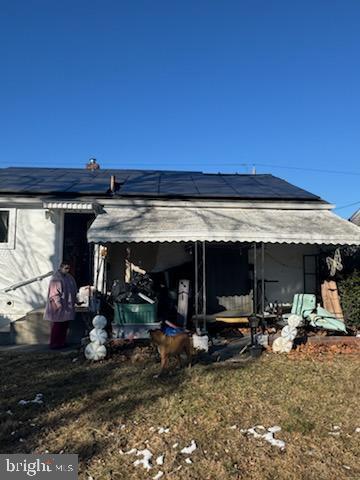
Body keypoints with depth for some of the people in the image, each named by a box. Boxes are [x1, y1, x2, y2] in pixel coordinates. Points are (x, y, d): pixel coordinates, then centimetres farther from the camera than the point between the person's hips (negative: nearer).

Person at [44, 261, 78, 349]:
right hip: (58, 307, -7)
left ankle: (62, 342, 22)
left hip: (67, 306, 7)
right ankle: (54, 344, 12)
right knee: (57, 326, 1)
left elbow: (74, 290, 16)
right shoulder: (56, 278, -13)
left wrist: (74, 301, 12)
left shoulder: (69, 277, 9)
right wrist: (59, 304, -24)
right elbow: (54, 293, -17)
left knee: (65, 326, 12)